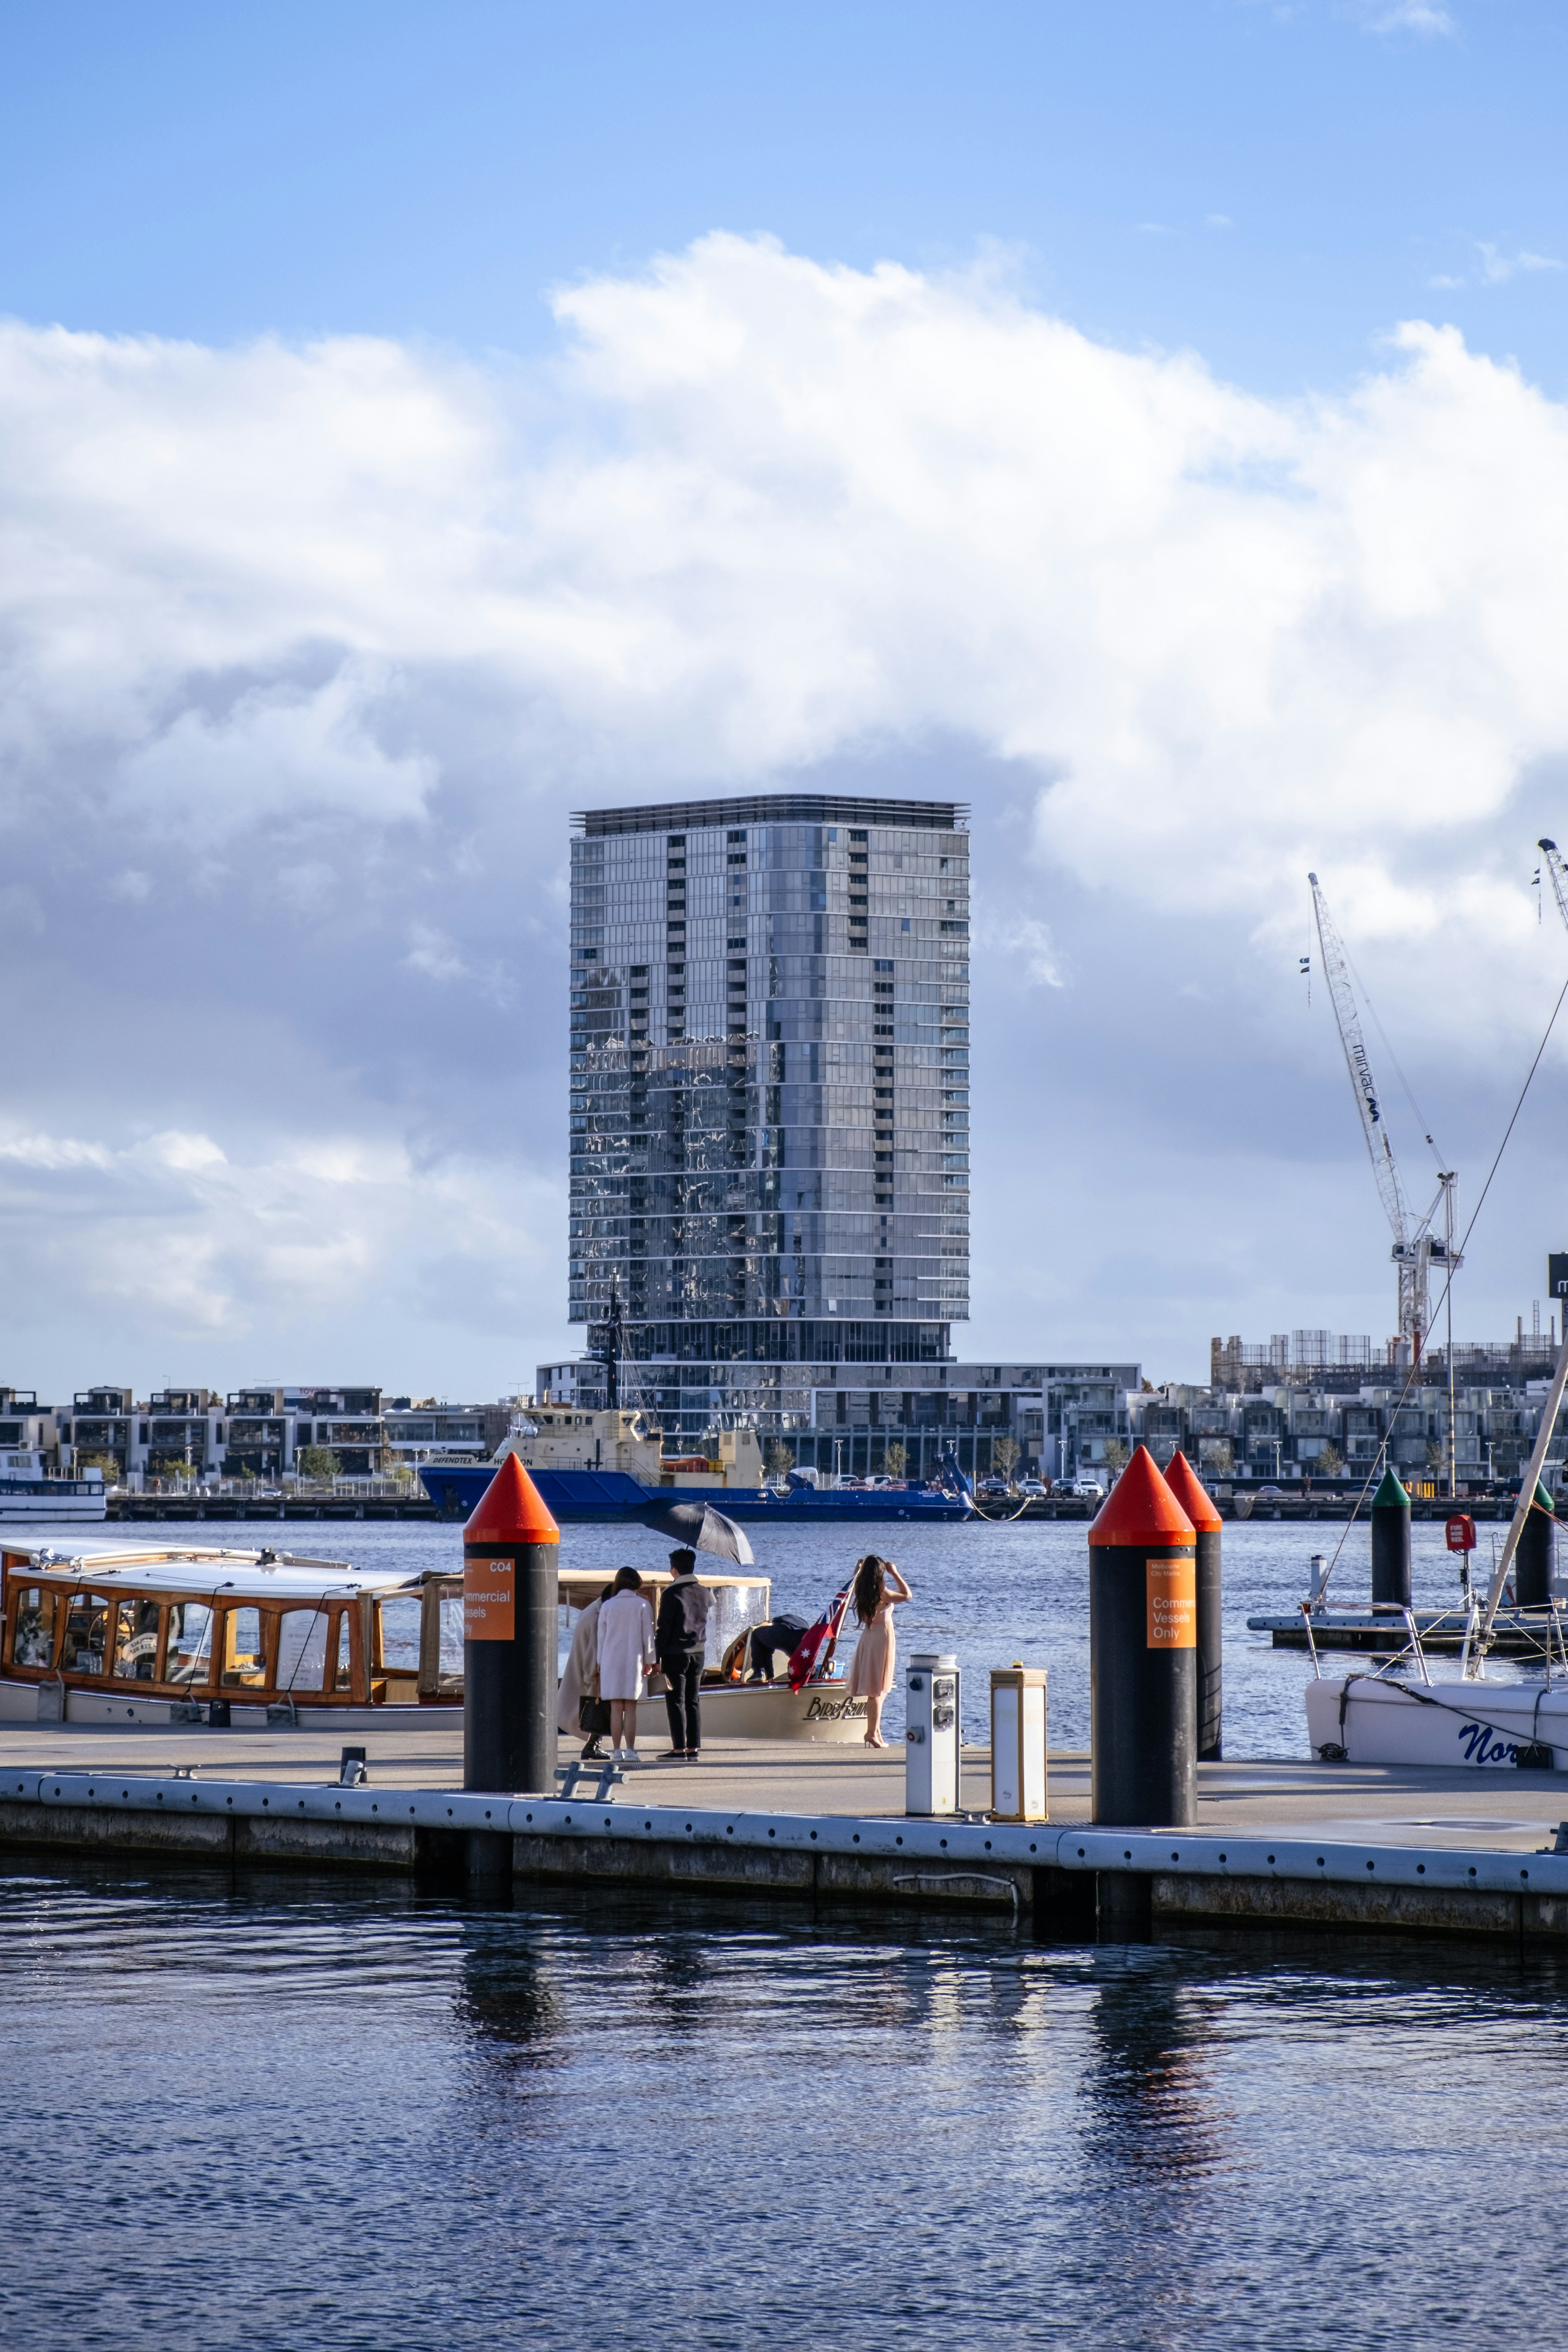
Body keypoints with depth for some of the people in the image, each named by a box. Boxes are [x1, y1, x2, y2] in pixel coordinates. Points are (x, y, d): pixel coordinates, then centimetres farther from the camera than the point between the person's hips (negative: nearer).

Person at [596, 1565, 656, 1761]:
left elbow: (601, 1636, 6)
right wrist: (648, 1662, 6)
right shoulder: (642, 1605, -3)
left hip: (611, 1662, 1)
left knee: (616, 1708, 3)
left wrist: (601, 1662, 13)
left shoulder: (607, 1606, 2)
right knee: (631, 1708, 2)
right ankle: (630, 1750, -2)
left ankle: (617, 1751, -1)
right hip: (634, 1661, -1)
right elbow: (648, 1636, -2)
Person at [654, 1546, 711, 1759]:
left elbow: (664, 1629, -14)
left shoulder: (672, 1594, -13)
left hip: (676, 1654, -6)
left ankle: (679, 1749, -6)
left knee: (676, 1702, -3)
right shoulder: (705, 1593, 5)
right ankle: (694, 1748, 8)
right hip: (698, 1653, 6)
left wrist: (657, 1655, -9)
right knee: (692, 1702, 10)